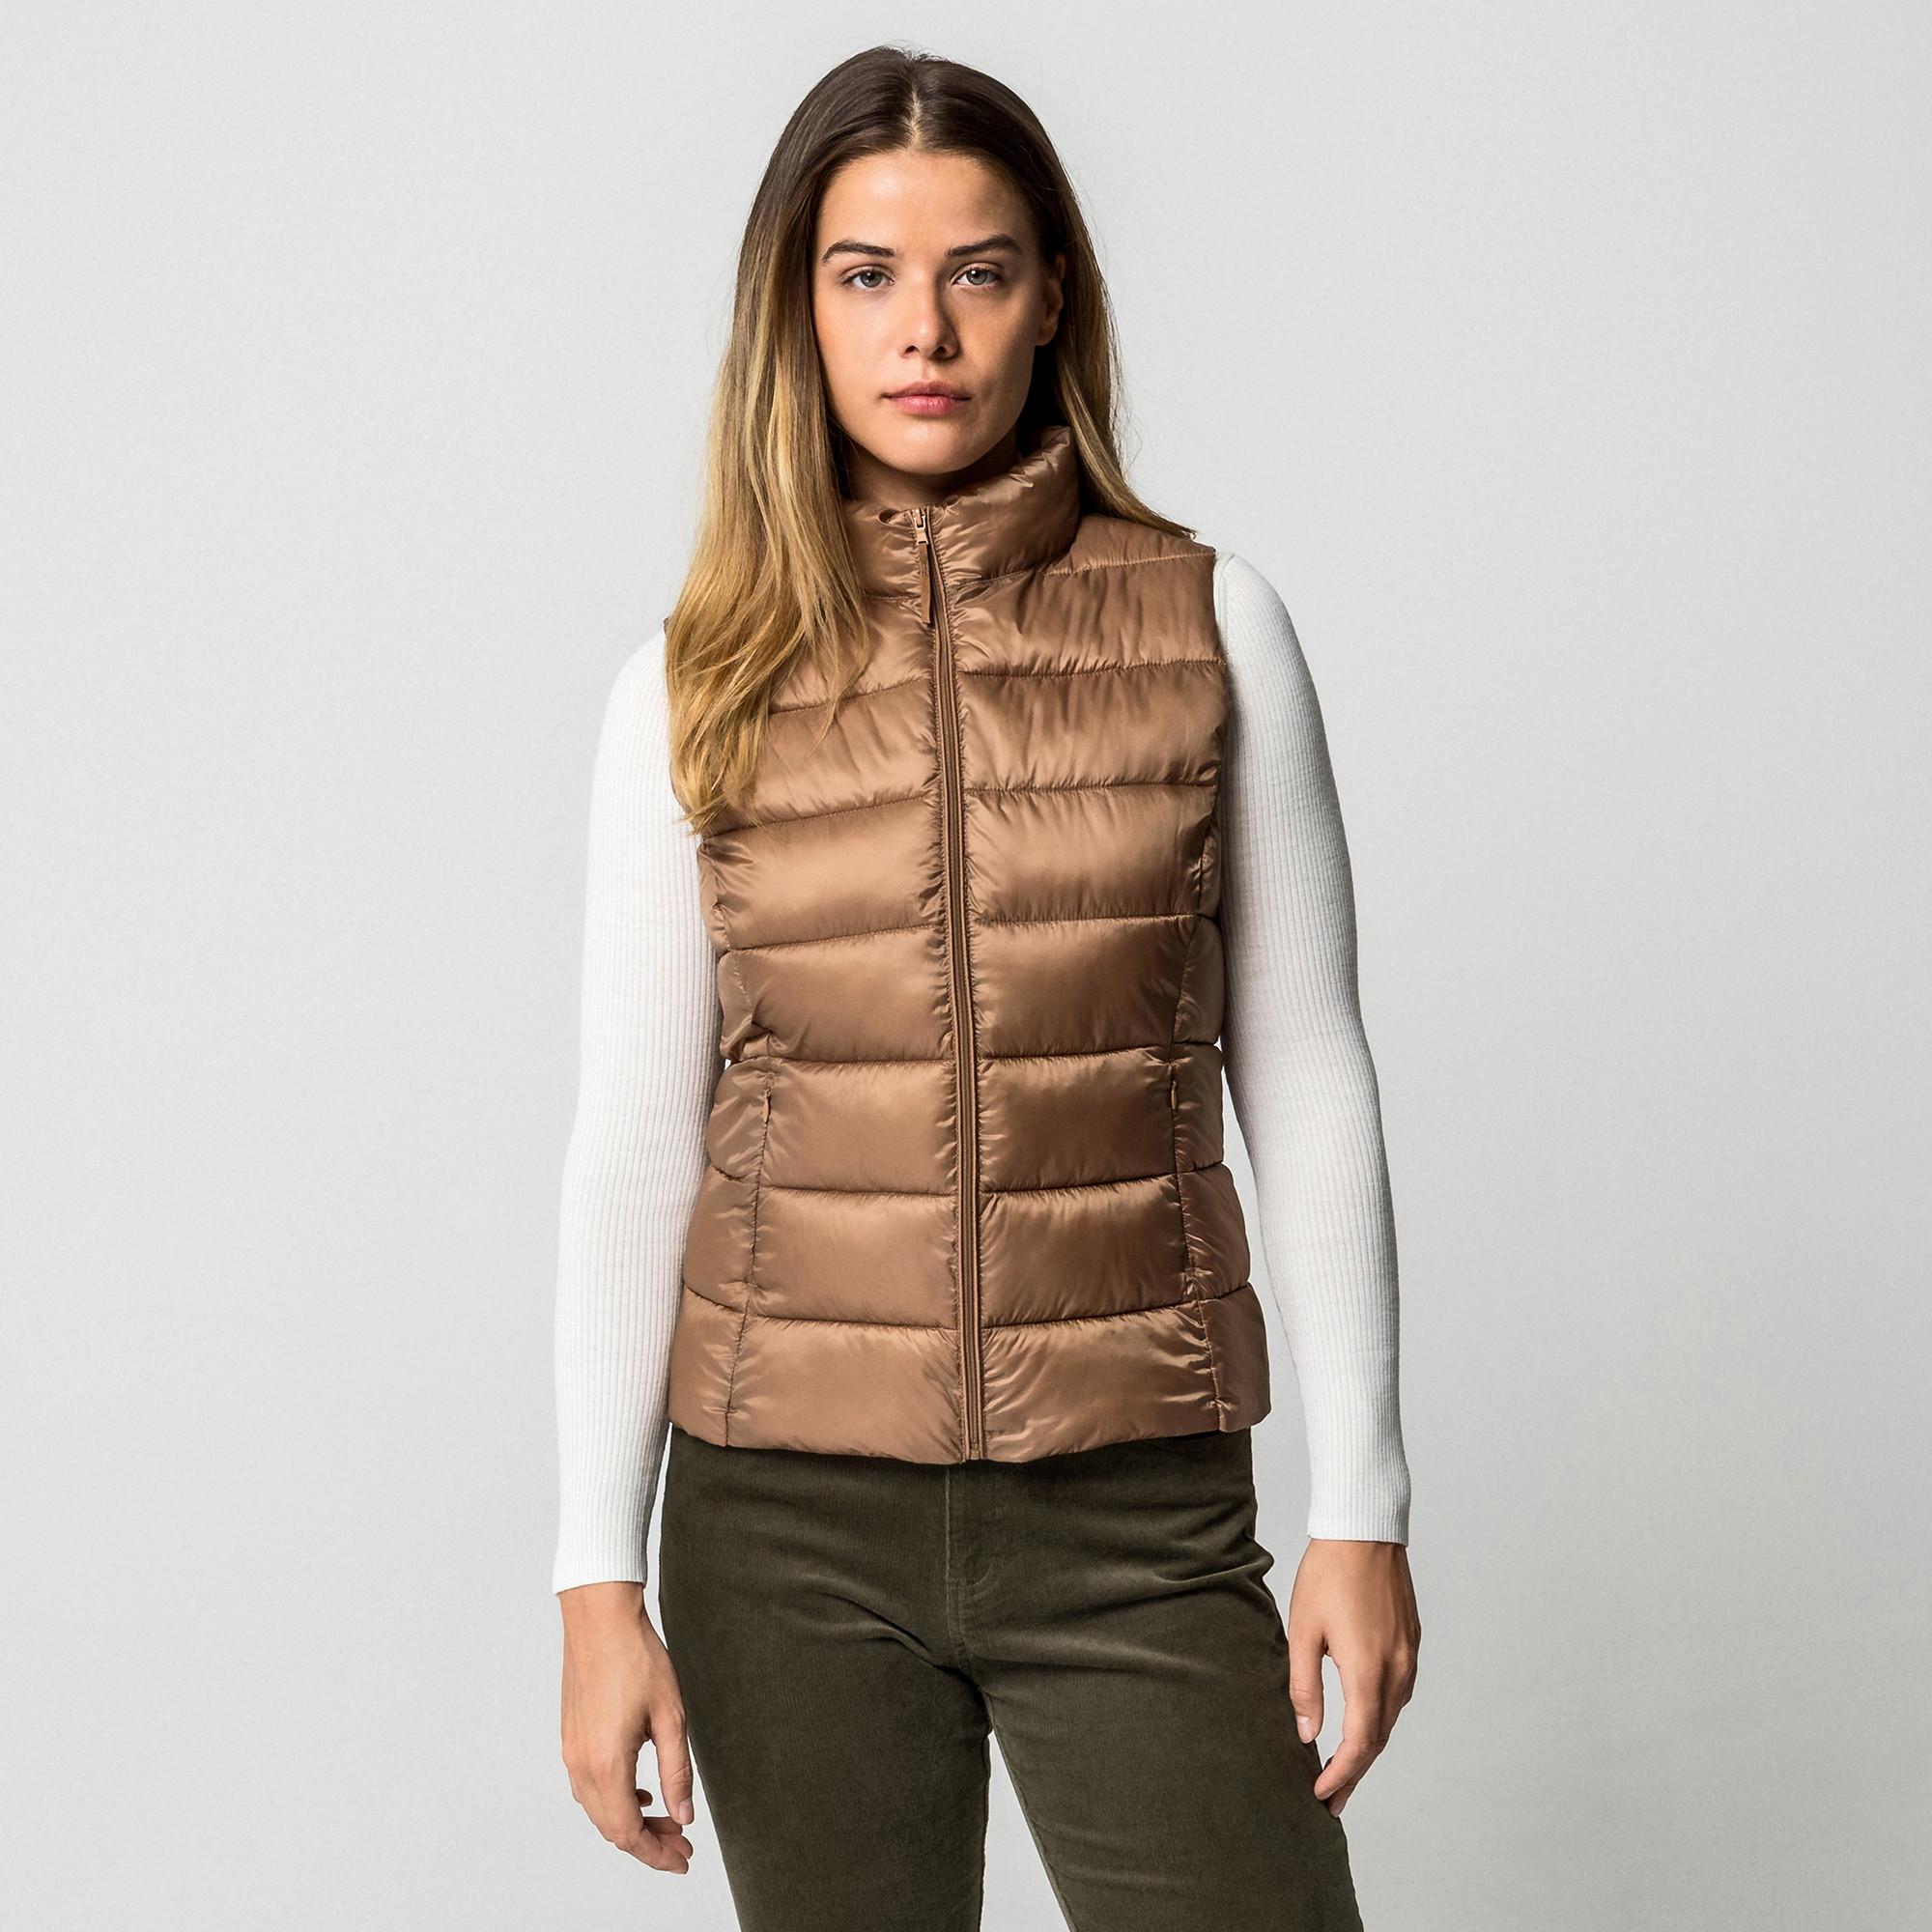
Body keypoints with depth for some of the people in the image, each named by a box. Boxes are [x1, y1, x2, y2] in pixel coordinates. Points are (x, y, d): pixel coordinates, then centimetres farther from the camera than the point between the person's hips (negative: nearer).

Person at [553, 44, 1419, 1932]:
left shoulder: (1207, 625, 0)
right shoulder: (697, 689, 1)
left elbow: (1302, 1080, 2)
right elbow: (633, 1140, 2)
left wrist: (1361, 1506, 0)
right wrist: (599, 1581, 0)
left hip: (1139, 1516, 0)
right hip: (788, 1516, 1)